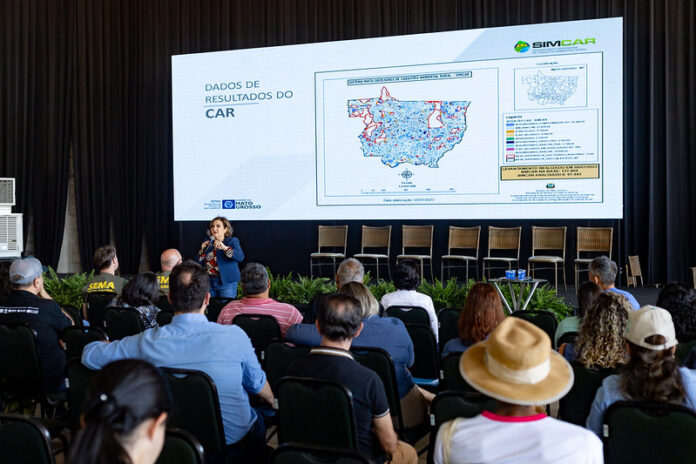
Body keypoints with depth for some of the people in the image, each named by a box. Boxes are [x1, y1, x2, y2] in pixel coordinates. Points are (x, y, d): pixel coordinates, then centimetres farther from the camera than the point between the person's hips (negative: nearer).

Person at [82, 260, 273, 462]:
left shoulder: (148, 342, -17)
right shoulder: (234, 336, -21)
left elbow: (89, 354, -3)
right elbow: (258, 385, -4)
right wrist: (274, 402, 18)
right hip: (236, 447, -2)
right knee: (258, 417, 33)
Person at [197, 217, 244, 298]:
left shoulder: (232, 241, -2)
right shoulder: (208, 243, 12)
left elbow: (241, 257, -21)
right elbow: (199, 263, 12)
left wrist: (224, 248, -31)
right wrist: (202, 249, -3)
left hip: (226, 283, -5)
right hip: (209, 282, 5)